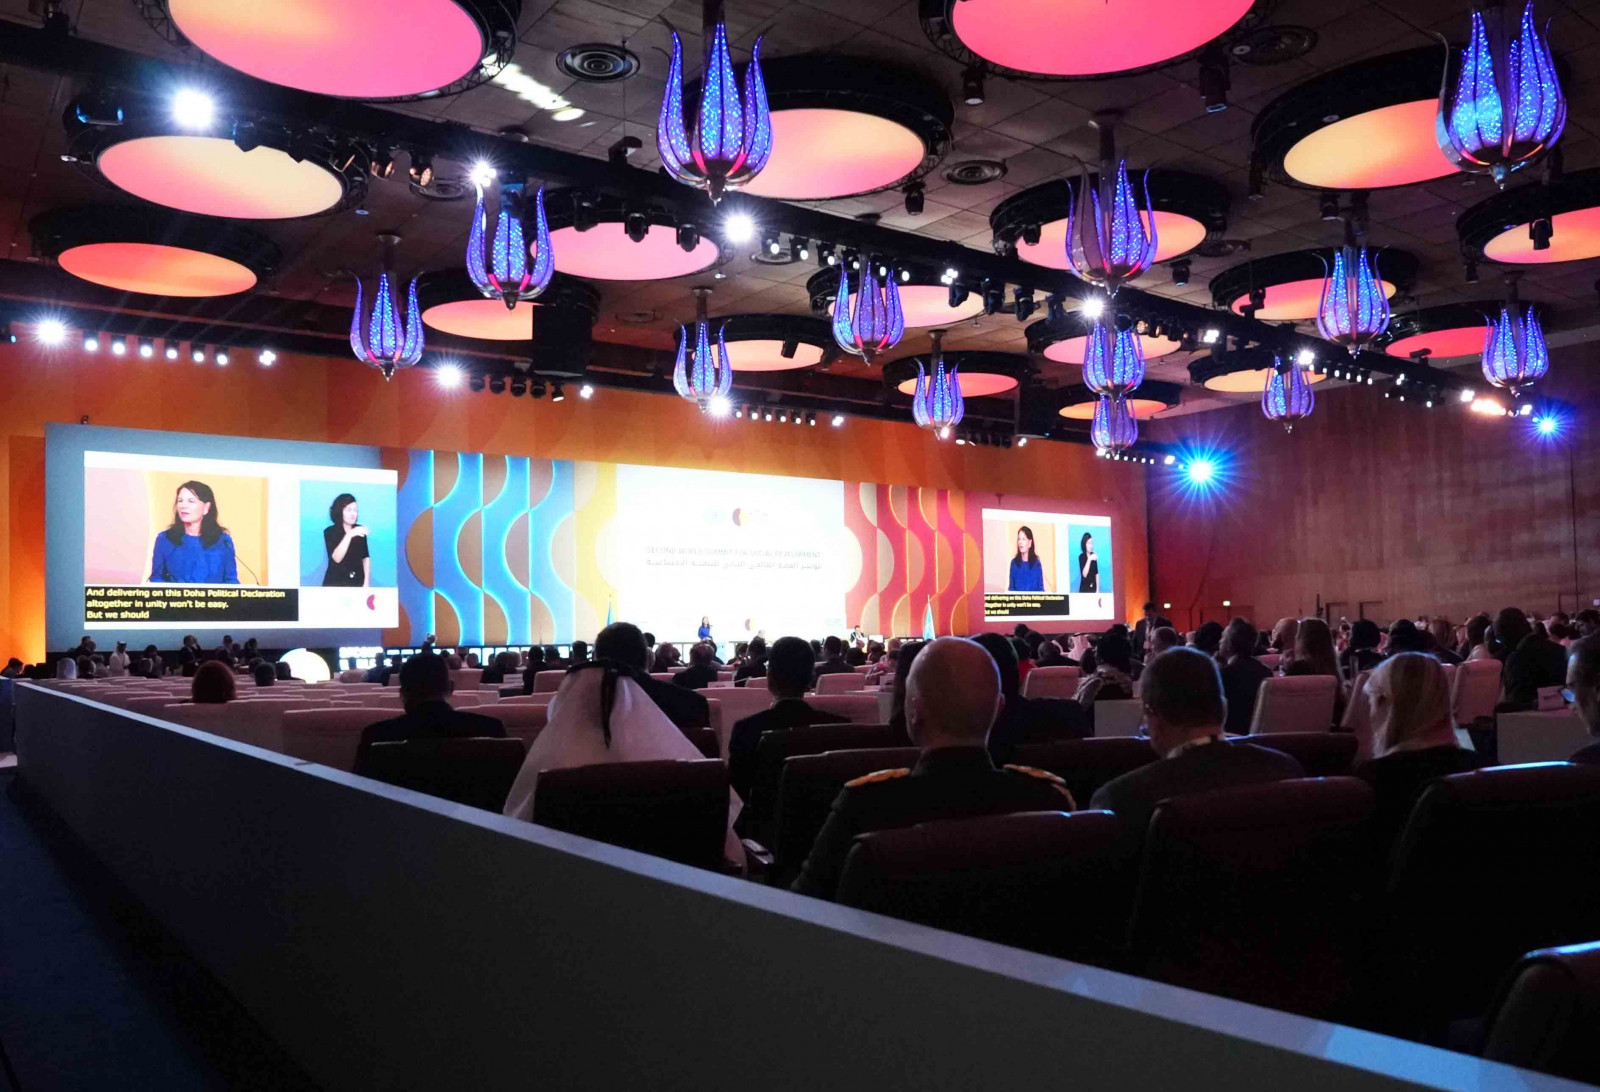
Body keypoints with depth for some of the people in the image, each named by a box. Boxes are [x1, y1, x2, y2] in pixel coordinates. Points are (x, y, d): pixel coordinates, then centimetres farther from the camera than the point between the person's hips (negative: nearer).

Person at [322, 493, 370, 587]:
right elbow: (336, 558, -17)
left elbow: (366, 557, 8)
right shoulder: (330, 531, -3)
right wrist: (349, 535, -25)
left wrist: (366, 582, 1)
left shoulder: (360, 530, 6)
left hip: (358, 582, 2)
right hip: (336, 583, -2)